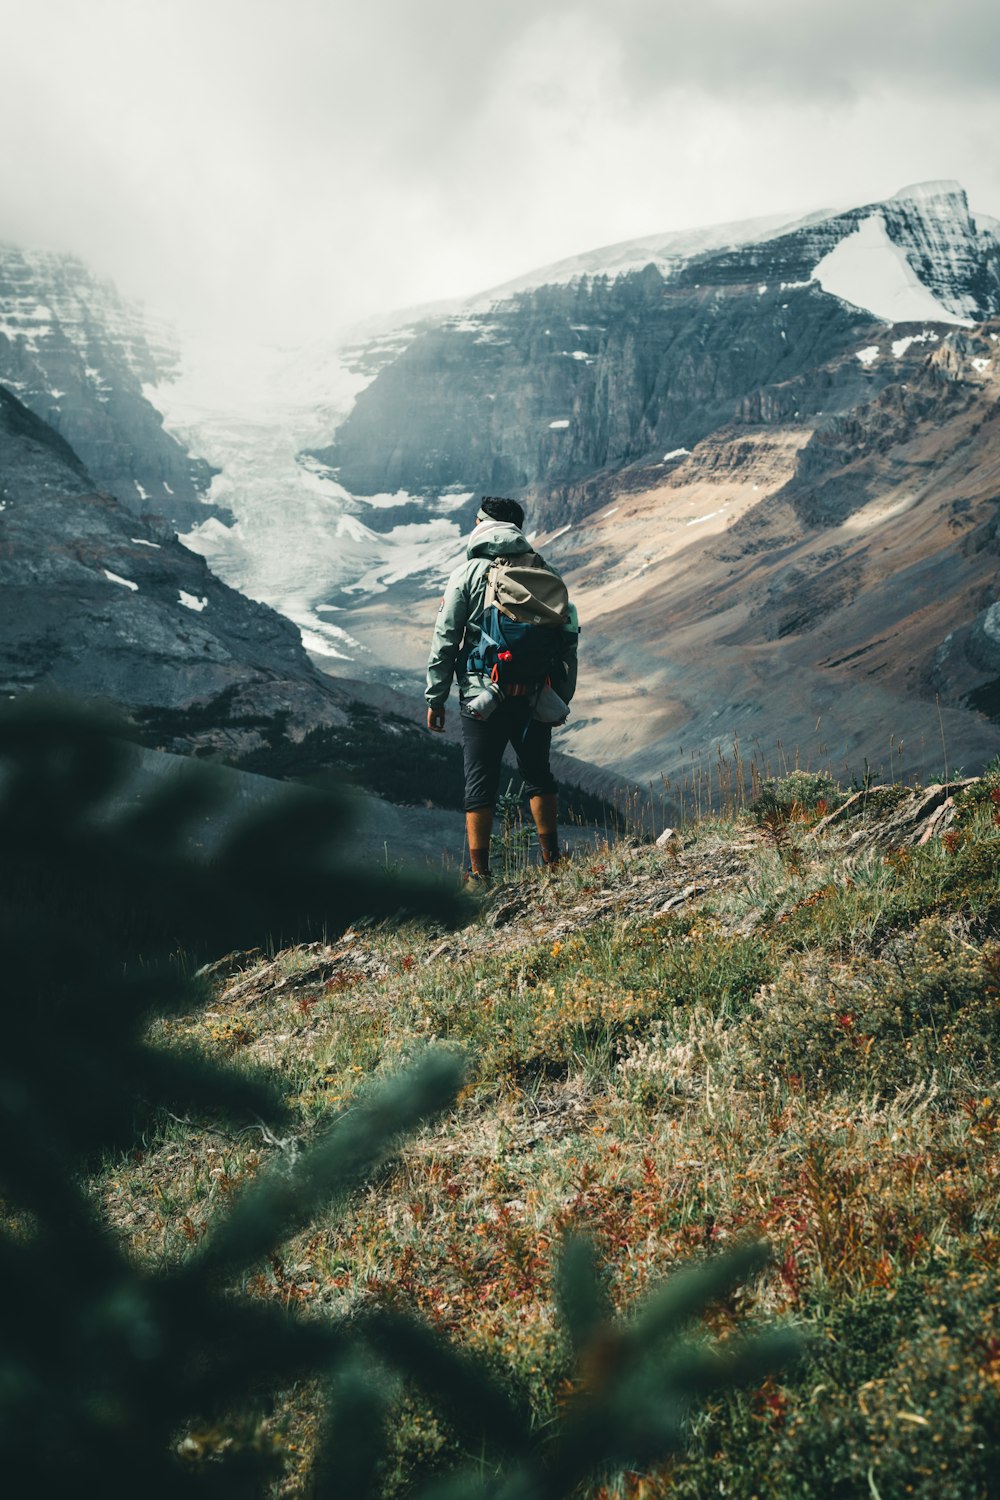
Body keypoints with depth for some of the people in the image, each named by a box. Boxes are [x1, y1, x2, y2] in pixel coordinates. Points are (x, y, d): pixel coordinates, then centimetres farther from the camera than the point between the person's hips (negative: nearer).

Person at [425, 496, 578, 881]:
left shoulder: (467, 575, -3)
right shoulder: (544, 572, 5)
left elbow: (445, 641, -5)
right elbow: (567, 637, 6)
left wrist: (435, 698, 2)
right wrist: (563, 696, 14)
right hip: (535, 697, 3)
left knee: (480, 782, 4)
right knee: (538, 774, 18)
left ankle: (480, 874, 3)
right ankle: (551, 860, 20)